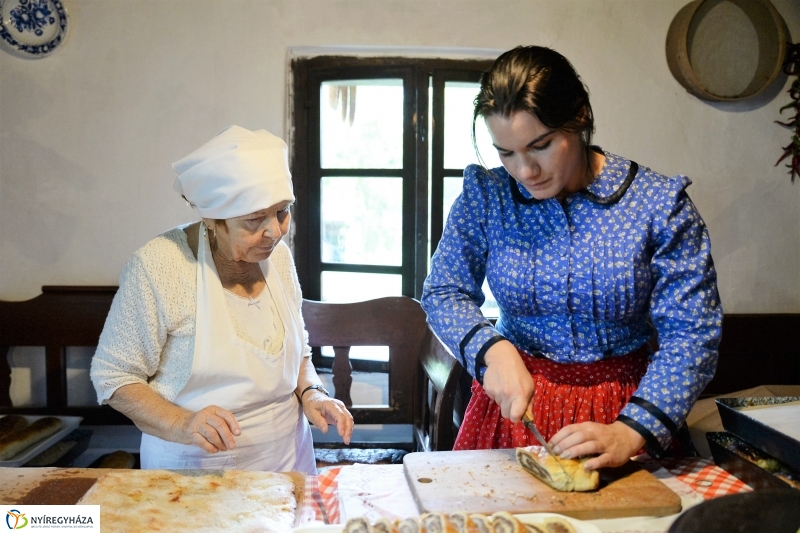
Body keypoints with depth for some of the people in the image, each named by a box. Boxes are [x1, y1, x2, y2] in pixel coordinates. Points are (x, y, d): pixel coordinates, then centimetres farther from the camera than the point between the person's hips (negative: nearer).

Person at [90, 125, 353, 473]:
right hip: (193, 470, -4)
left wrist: (311, 393, -9)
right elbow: (113, 376, -12)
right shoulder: (157, 267, -20)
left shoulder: (279, 256, -4)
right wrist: (180, 424, -27)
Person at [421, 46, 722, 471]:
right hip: (514, 402, 1)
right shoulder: (484, 195, -4)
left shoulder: (660, 204, -9)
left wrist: (629, 433, -21)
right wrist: (492, 350, -18)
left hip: (627, 408, 0)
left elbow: (691, 333, -10)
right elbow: (444, 292, 1)